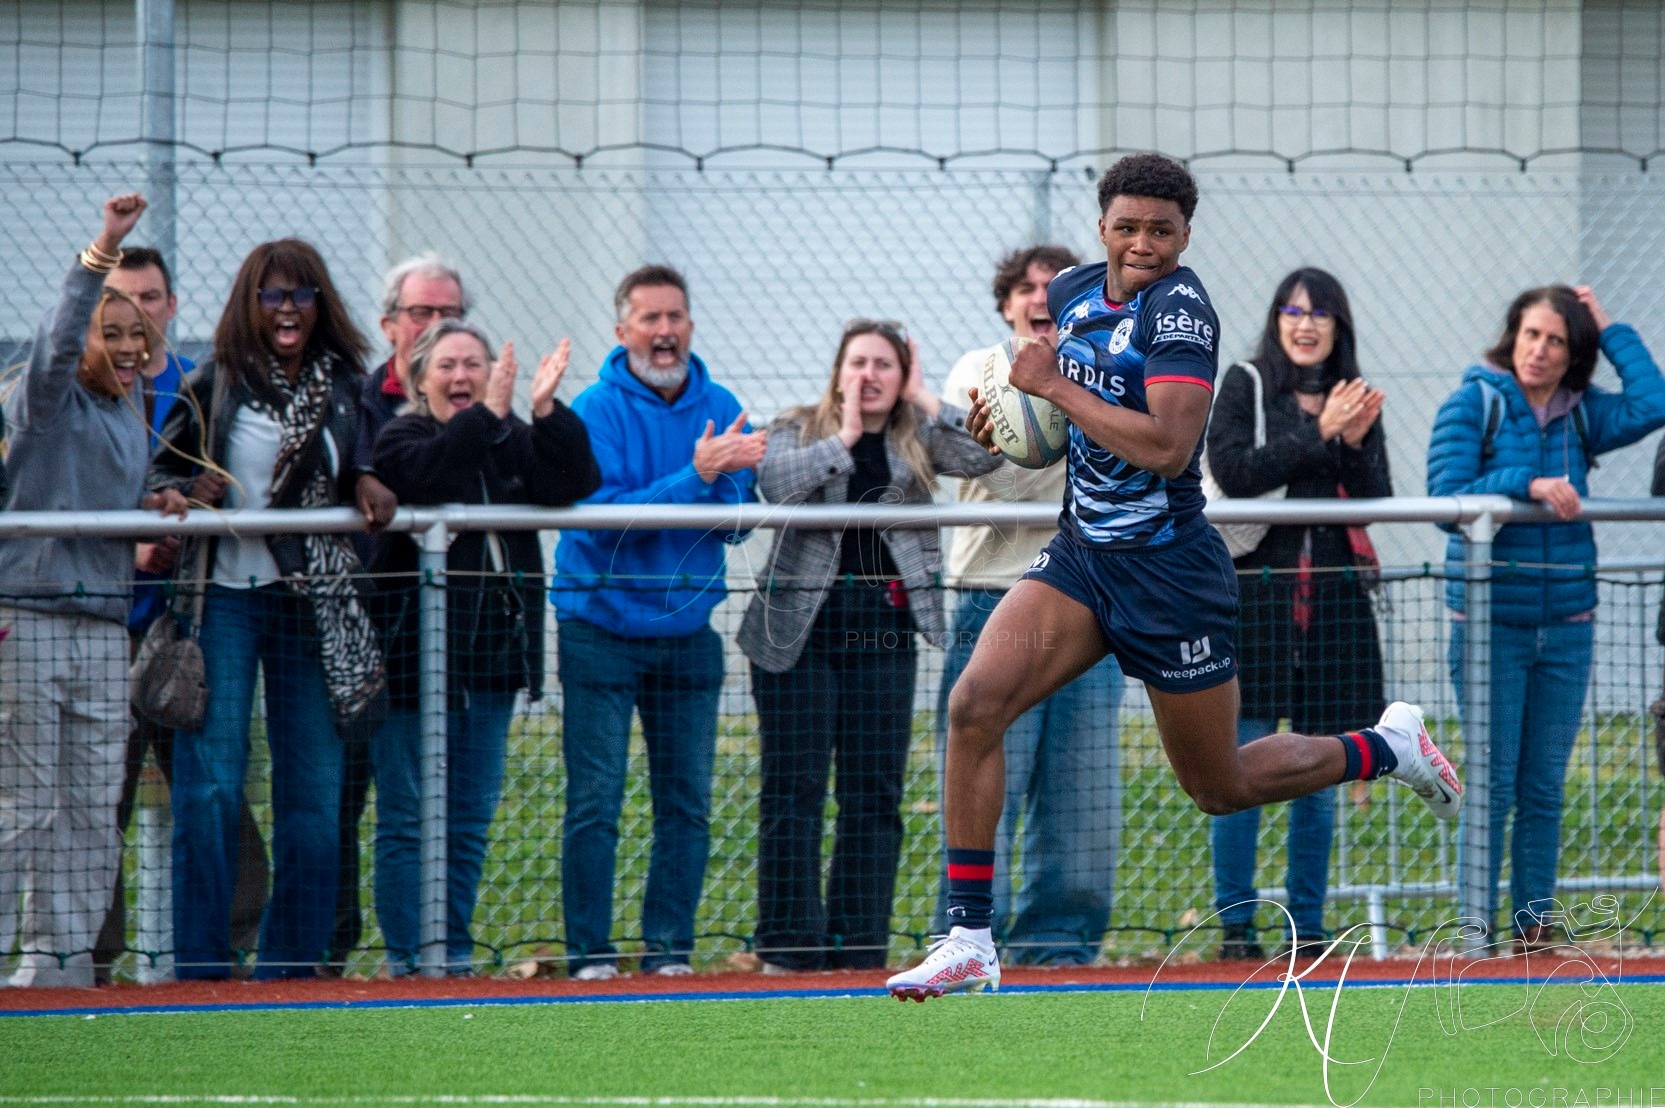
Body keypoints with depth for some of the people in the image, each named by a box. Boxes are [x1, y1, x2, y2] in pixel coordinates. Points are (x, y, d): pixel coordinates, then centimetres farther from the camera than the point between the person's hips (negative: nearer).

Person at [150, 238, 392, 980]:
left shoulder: (346, 388, 8)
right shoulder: (213, 386, 1)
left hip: (313, 605, 3)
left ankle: (293, 956, 13)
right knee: (210, 783, -7)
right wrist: (188, 492, -15)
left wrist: (369, 490, -4)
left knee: (312, 790, 4)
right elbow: (155, 474, 5)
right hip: (224, 598, -3)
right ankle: (200, 958, -1)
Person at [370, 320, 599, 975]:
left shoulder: (513, 441, 12)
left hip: (493, 651, 5)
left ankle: (454, 948, 15)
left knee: (471, 819, 9)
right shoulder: (398, 440, -1)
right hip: (416, 653, -5)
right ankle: (406, 952, 0)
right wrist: (488, 414, -27)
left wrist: (547, 412, -17)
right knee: (407, 819, -3)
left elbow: (573, 485, -4)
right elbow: (424, 476, -23)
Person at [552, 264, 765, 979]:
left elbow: (739, 519, 4)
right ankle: (589, 950, -1)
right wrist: (695, 477, -24)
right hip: (601, 625, -4)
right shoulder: (596, 410, -8)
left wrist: (729, 478, -18)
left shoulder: (720, 409, 5)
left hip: (688, 630, 4)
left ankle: (669, 947, 10)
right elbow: (601, 514, -19)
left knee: (687, 802, 4)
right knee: (595, 803, -6)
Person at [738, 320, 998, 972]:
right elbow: (776, 482, -15)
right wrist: (845, 434, -11)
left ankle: (859, 943, 8)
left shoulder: (918, 439, 10)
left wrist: (924, 401, -3)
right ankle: (789, 943, 0)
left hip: (883, 631, 2)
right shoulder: (798, 430, 6)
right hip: (799, 629, -2)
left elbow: (985, 456, -7)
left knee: (875, 790, 4)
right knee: (794, 787, -2)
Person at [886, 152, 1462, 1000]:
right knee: (973, 705, -17)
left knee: (1220, 788, 9)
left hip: (1168, 574, -6)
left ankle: (1388, 747, 35)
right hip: (1079, 556, 6)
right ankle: (968, 942, -14)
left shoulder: (1179, 310, -19)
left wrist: (1057, 387, -25)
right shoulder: (1072, 293, 4)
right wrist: (1005, 417, 4)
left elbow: (1167, 446, -31)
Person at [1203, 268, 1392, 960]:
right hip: (1256, 592, -3)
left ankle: (1307, 925, 11)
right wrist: (1319, 435, -15)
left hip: (1333, 600, 3)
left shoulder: (1355, 400, 11)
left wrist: (1356, 443, -11)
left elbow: (1377, 503, 7)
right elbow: (1234, 471, -12)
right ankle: (1235, 923, 1)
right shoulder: (1243, 386, 3)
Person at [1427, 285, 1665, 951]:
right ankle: (1476, 922, 0)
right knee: (1493, 782, -5)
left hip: (1566, 626, 4)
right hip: (1490, 624, -4)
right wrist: (1526, 486, -22)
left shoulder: (1580, 415, 7)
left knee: (1545, 787, 6)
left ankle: (1533, 922, 11)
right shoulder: (1474, 403, -3)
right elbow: (1446, 497, -11)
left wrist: (1609, 329, -2)